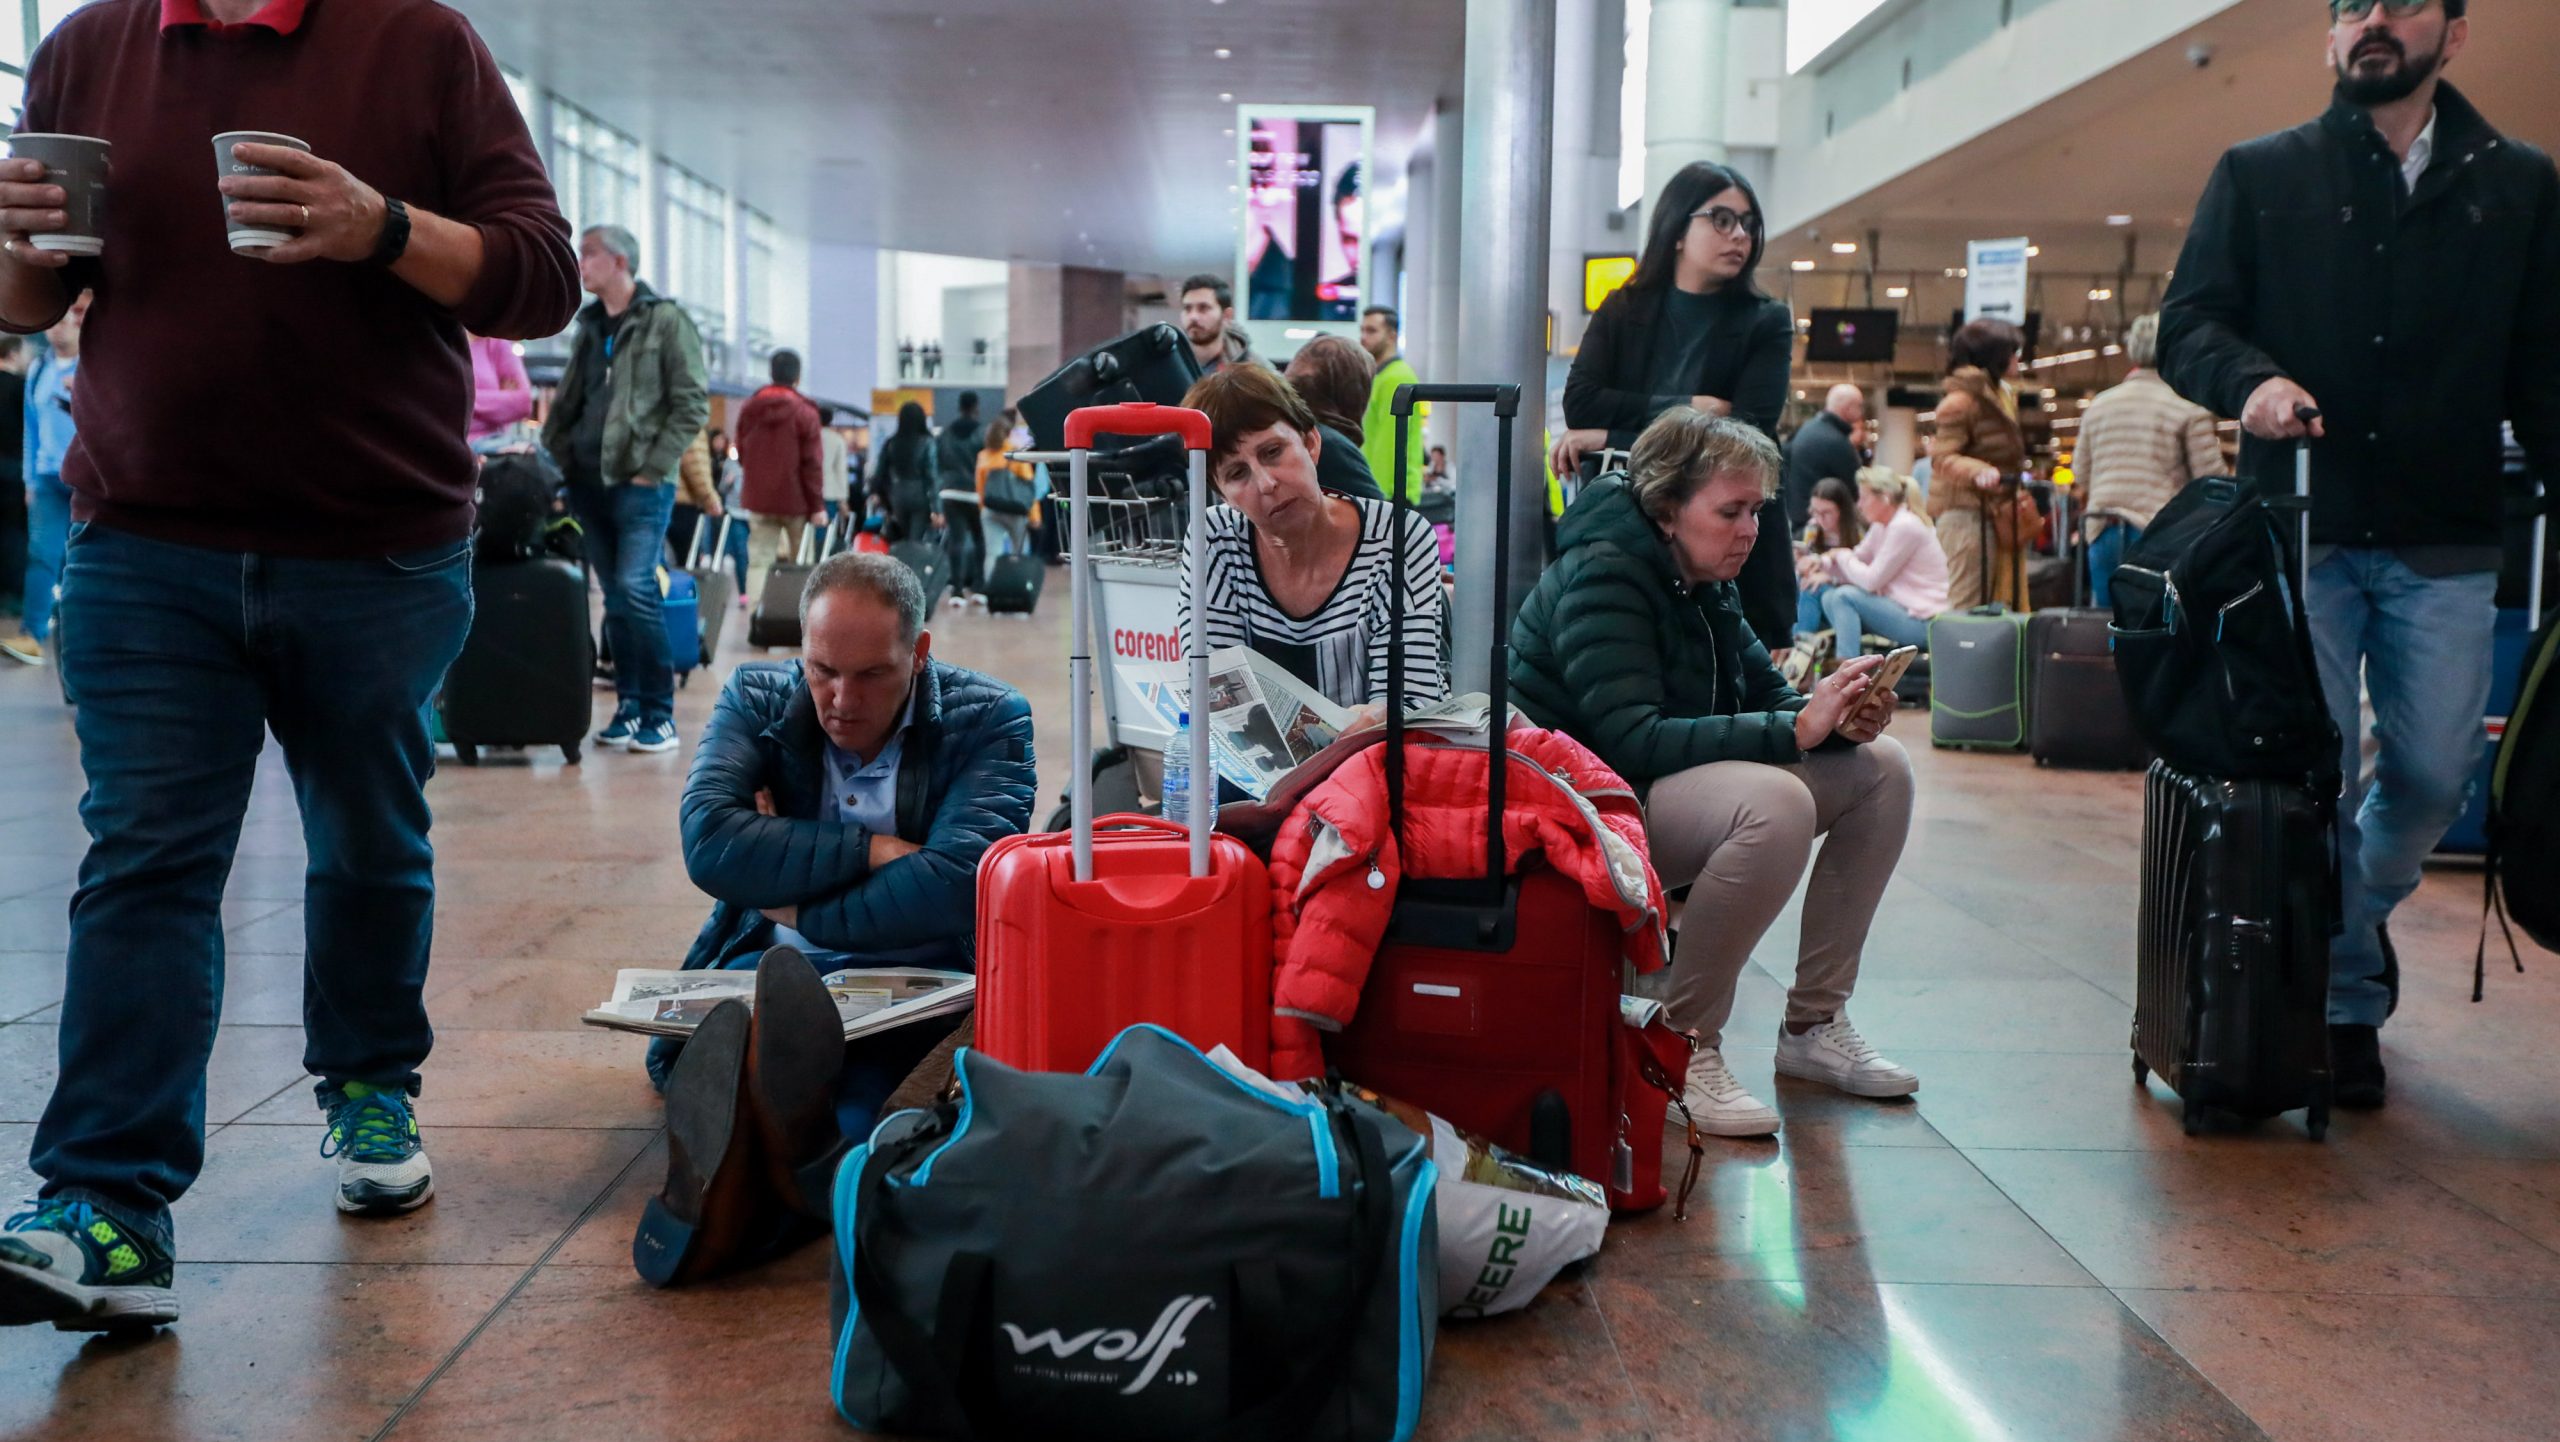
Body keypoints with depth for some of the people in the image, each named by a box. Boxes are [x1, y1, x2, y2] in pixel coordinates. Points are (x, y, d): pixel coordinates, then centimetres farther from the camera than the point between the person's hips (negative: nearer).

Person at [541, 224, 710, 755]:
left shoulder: (667, 321, -2)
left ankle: (660, 715, -8)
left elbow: (692, 405, -8)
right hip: (588, 480, 6)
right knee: (615, 599, 8)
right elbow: (567, 401, 23)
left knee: (636, 590, -14)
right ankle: (628, 708, 13)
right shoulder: (589, 327, 17)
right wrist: (550, 452, 9)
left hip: (639, 483, -6)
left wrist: (652, 467, -12)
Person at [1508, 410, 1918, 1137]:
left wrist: (1835, 714, -12)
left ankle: (1815, 1025, 6)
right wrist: (1795, 731, -32)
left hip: (1676, 786, 10)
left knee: (1882, 768, 2)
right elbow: (1633, 741, -29)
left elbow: (1763, 690, 12)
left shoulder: (1703, 580, 9)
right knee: (1776, 802, -35)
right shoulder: (1601, 577, -19)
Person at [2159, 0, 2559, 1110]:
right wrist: (2251, 378, -19)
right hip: (2302, 531, -1)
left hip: (2445, 547, 2)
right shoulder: (2260, 175, 7)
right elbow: (2186, 324, 2)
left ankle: (2352, 921, 31)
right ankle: (2346, 999, 14)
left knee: (2435, 778, 3)